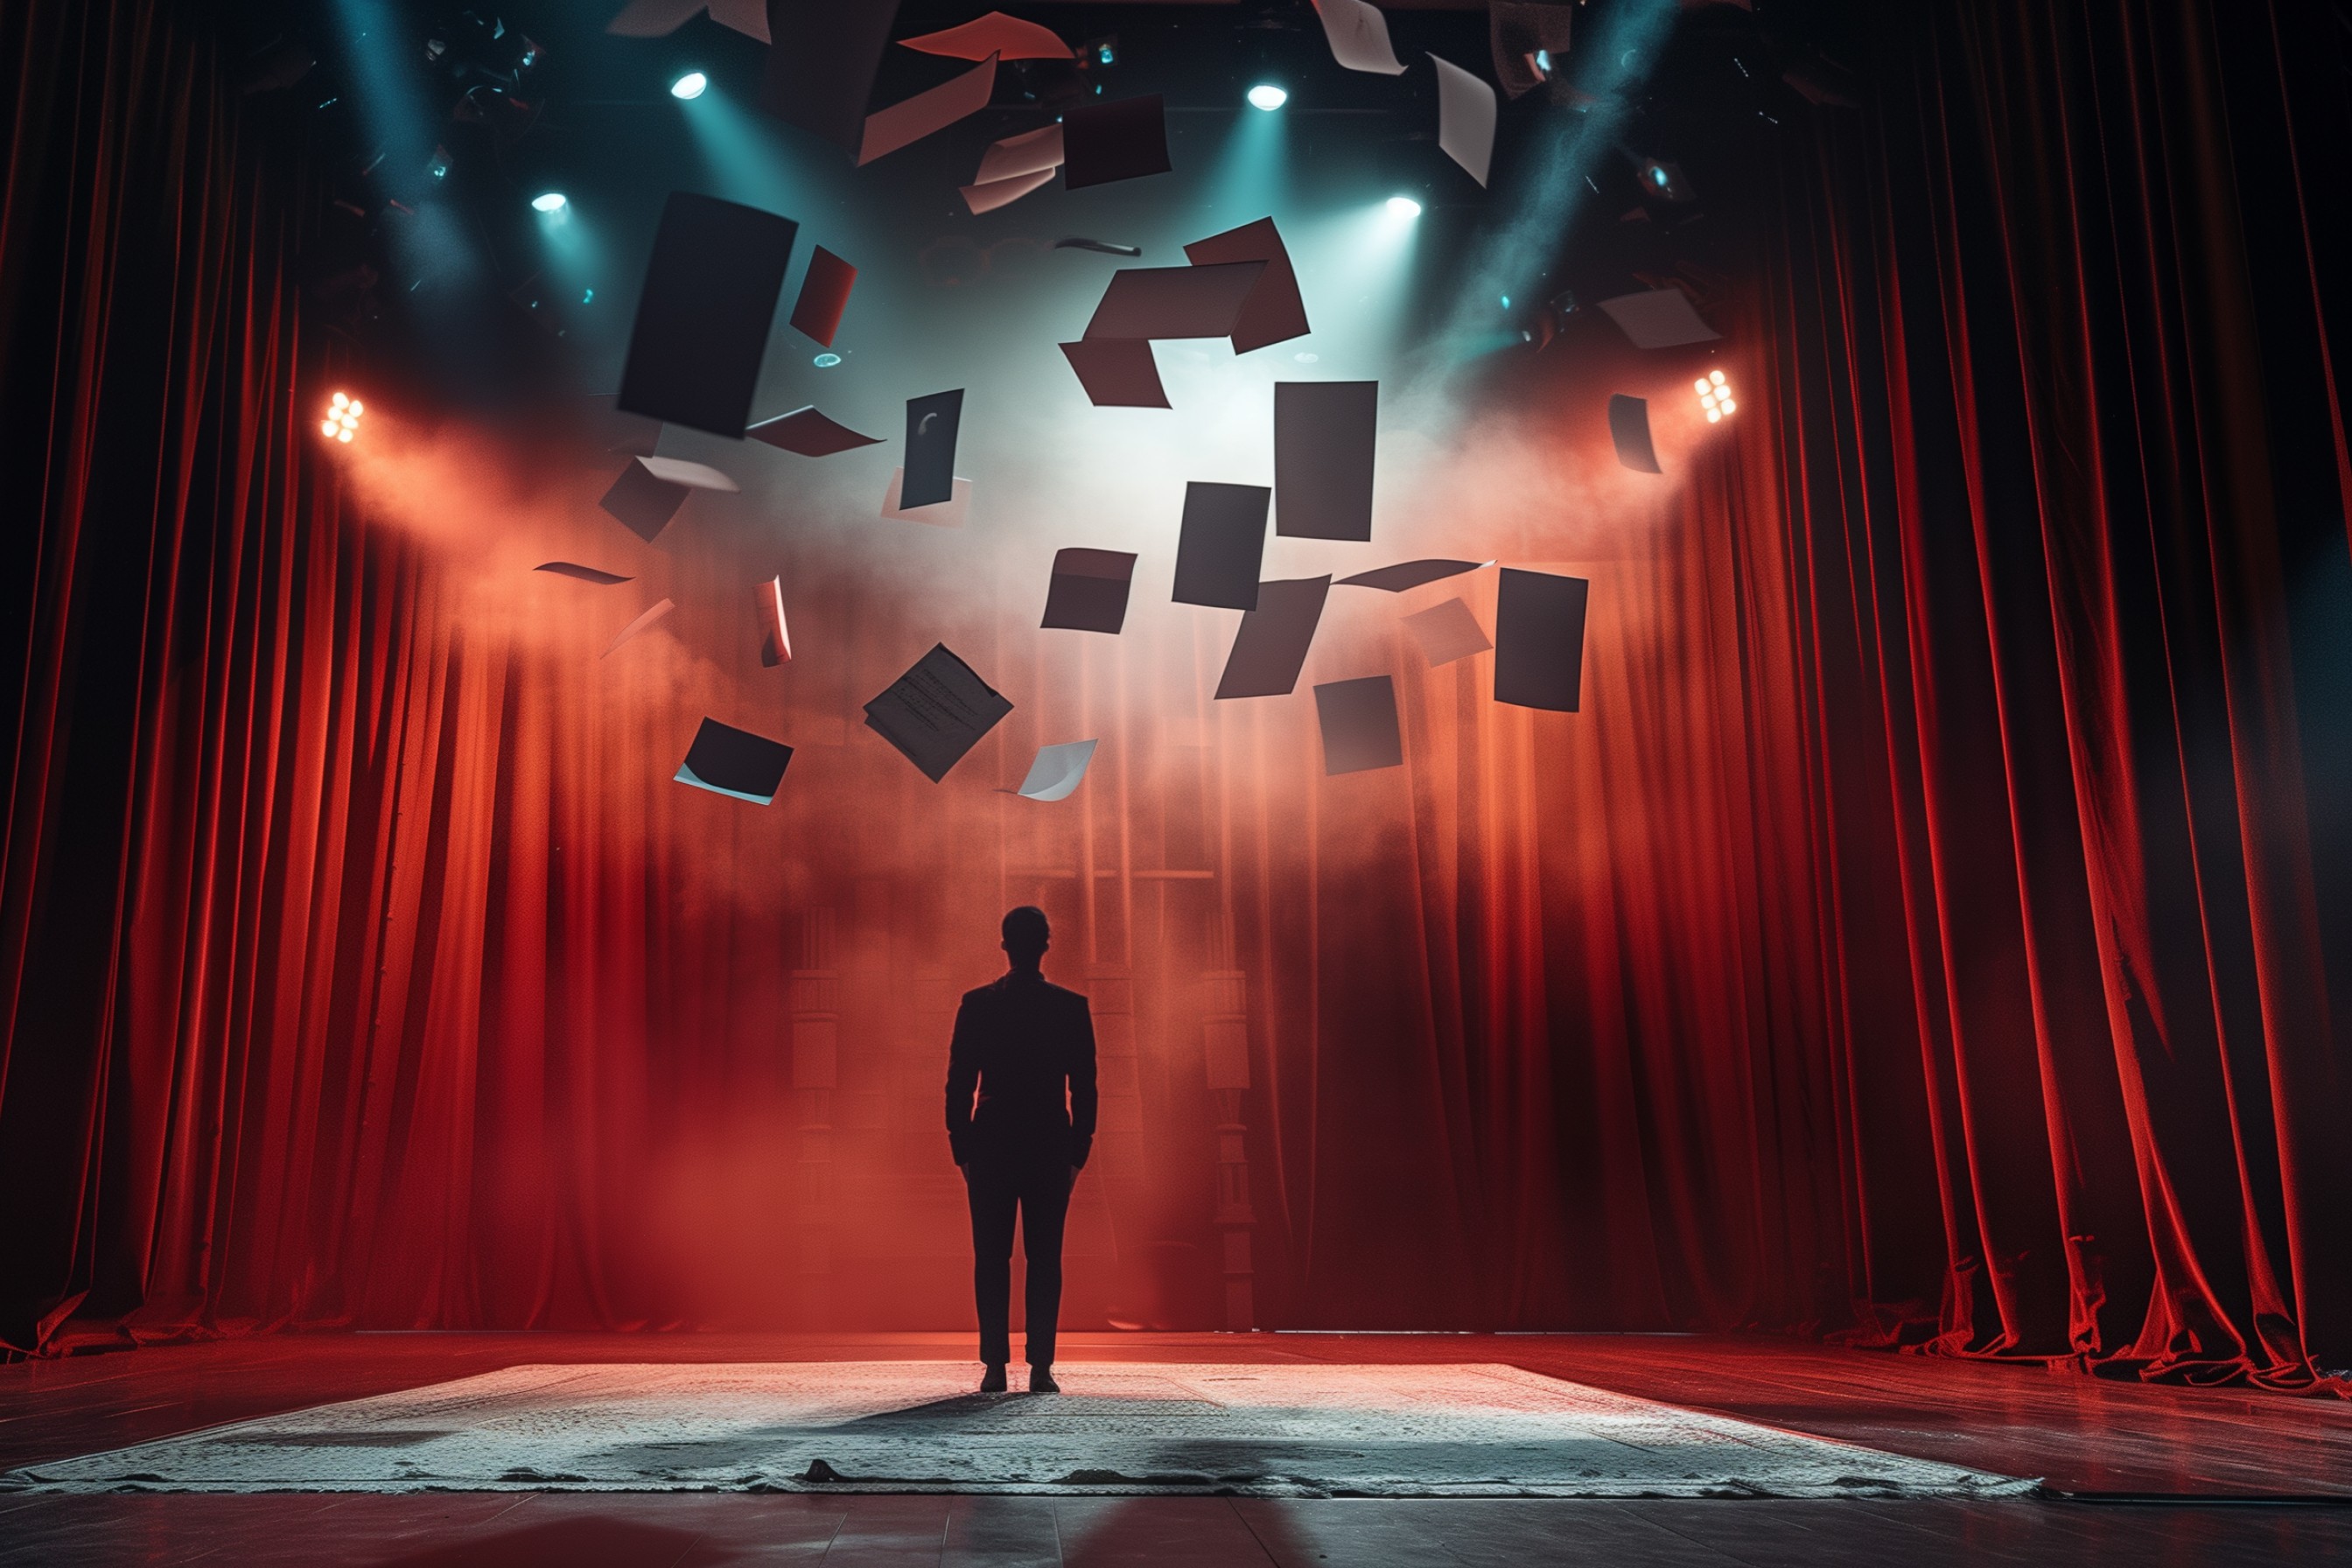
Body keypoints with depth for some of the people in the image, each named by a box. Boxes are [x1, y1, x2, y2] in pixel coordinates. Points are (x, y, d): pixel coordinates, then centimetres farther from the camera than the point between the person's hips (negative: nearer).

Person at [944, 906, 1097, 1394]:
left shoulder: (976, 1005, -2)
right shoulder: (1072, 1008, -1)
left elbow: (959, 1083, -1)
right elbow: (1084, 1087, 0)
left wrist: (962, 1150, 6)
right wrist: (1078, 1151, 7)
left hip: (991, 1146, 0)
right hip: (1051, 1147, 0)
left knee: (991, 1257, 5)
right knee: (1045, 1257, 4)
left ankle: (995, 1367, 3)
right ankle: (1041, 1368, 1)